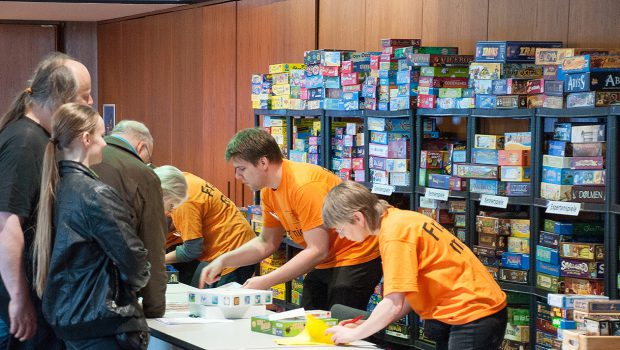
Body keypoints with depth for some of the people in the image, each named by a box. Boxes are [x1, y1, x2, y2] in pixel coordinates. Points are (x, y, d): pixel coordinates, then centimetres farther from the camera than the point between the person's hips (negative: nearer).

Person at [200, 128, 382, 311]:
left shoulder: (304, 186, -24)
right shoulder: (268, 191, 4)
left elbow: (317, 251, -25)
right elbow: (267, 242, 13)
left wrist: (265, 282, -25)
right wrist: (223, 260, -1)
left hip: (355, 260, -9)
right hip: (324, 263, 9)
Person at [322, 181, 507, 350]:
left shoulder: (394, 234, -19)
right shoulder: (399, 220, 8)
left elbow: (393, 304, -21)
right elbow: (412, 291, 9)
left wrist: (354, 334, -8)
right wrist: (370, 325, 5)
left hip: (474, 315, -9)